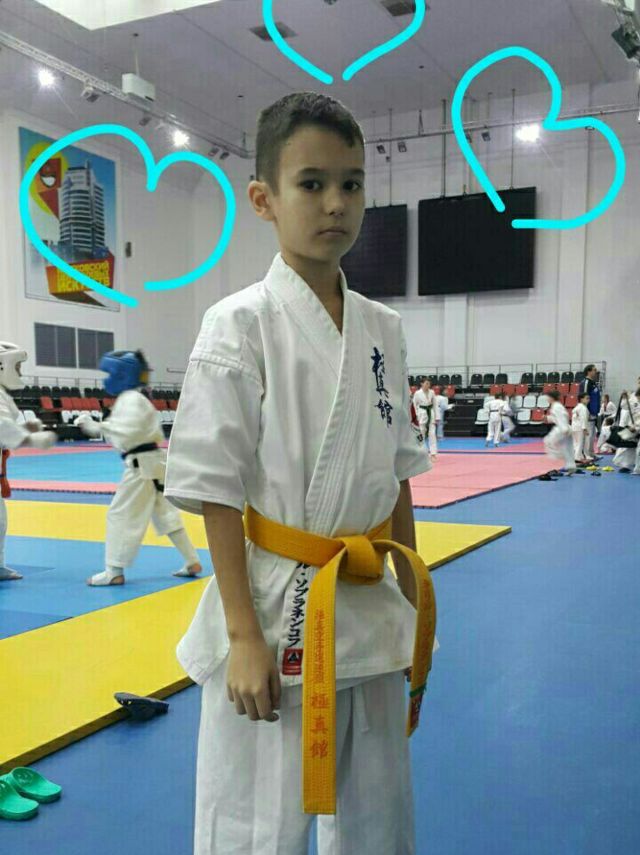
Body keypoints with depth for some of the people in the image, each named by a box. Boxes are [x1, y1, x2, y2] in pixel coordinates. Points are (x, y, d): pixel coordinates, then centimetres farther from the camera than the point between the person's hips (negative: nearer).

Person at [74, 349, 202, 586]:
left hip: (143, 465, -10)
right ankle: (192, 562, 19)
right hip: (152, 463, 10)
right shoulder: (130, 399, 17)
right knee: (165, 515, 15)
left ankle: (114, 571, 4)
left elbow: (128, 434, -24)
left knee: (121, 515, -2)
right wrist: (91, 426, 14)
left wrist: (97, 425, -19)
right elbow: (122, 432, 20)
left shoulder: (131, 399, -15)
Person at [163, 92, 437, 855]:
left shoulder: (382, 329, 4)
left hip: (371, 613, 6)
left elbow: (397, 477, 11)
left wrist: (413, 600, 10)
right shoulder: (239, 324, -11)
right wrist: (244, 635, -14)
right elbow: (215, 490, -12)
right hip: (273, 611, -5)